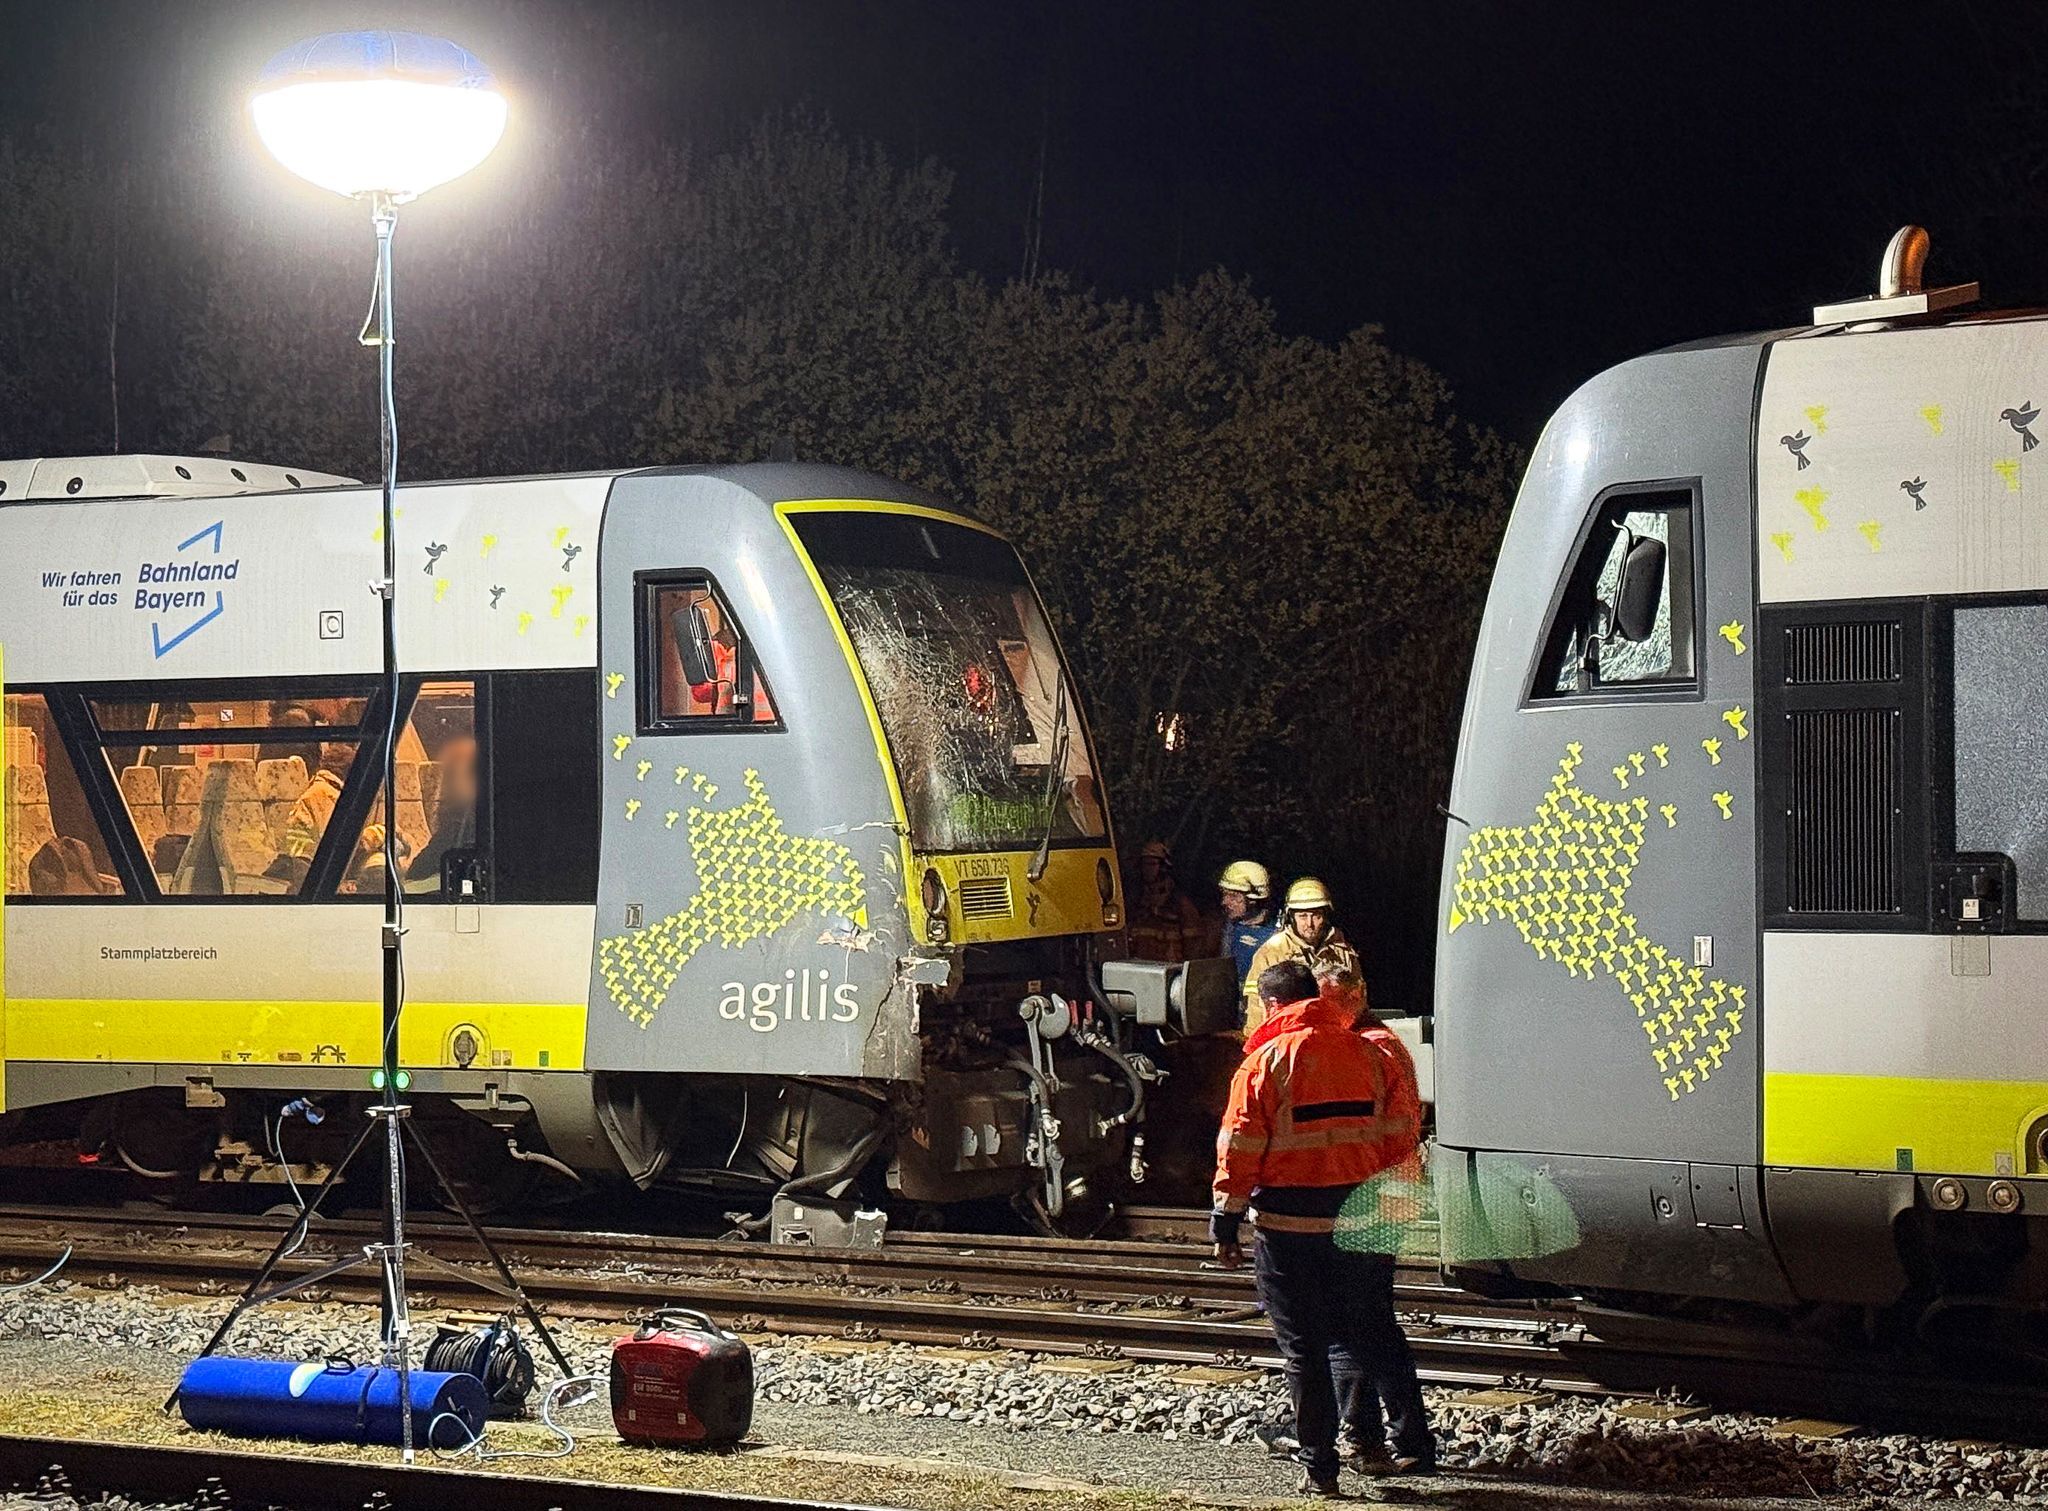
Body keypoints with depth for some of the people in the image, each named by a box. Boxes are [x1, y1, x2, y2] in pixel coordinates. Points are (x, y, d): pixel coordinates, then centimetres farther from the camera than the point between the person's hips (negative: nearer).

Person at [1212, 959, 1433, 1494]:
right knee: (1376, 1335, 17)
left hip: (1290, 1224, -4)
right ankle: (1415, 1445, 21)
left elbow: (1239, 1149, -9)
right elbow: (1398, 1138, 11)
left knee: (1304, 1348, 4)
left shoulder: (1266, 1061, -6)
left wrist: (1226, 1224, -4)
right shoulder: (1365, 1053, 7)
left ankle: (1319, 1468, 6)